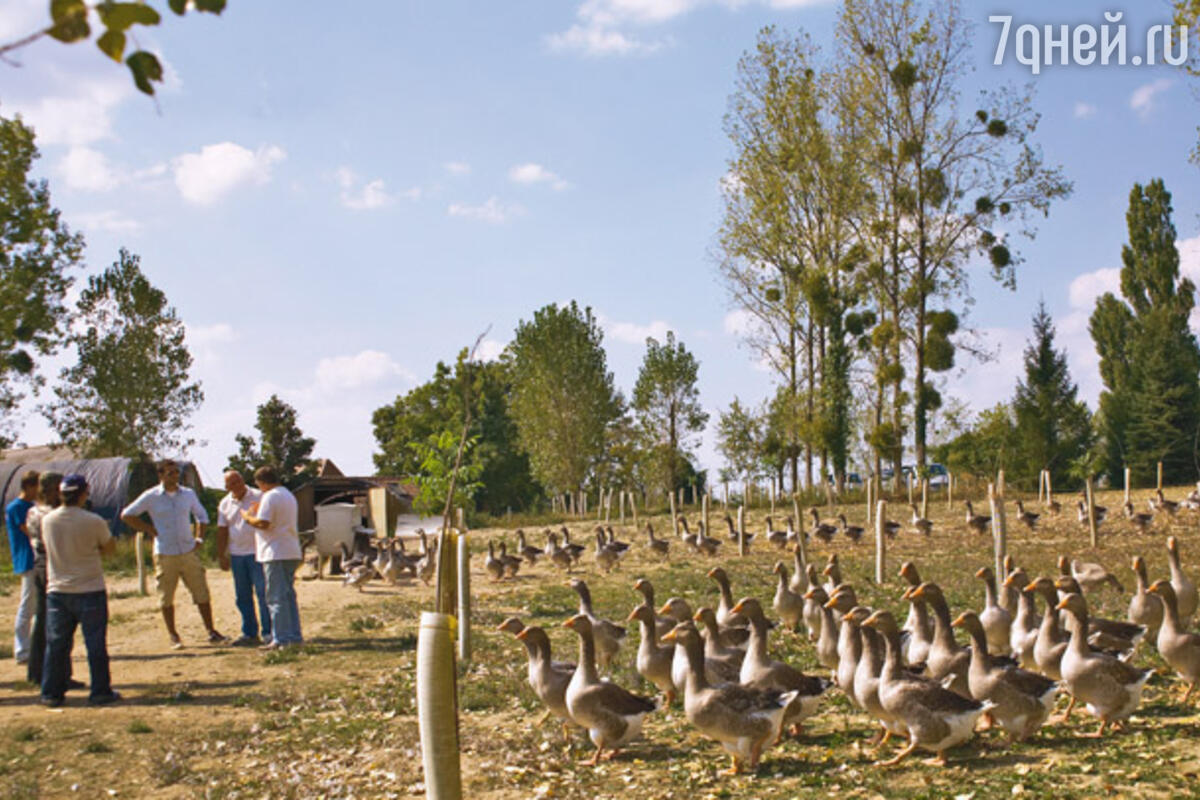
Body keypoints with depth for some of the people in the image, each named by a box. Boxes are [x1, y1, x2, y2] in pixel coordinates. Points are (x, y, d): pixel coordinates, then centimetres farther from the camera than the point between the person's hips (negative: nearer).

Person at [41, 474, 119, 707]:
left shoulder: (47, 520, -2)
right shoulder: (93, 522, -14)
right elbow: (110, 548, -1)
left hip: (57, 591, 4)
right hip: (90, 590, -4)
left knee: (56, 643, 11)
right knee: (96, 643, 5)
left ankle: (51, 693, 14)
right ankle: (100, 692, 8)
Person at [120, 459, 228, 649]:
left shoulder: (188, 494, 6)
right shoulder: (151, 497, -4)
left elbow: (201, 515, 22)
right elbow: (126, 515, 2)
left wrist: (199, 537, 10)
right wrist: (149, 530, -3)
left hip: (189, 553, 2)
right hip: (165, 555, -2)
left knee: (202, 594, 1)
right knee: (166, 599, 4)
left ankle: (212, 633, 9)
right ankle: (173, 636, 17)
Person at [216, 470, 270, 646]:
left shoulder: (259, 497, -2)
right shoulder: (225, 504, 9)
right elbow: (222, 531, 12)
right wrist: (221, 555, 8)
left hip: (257, 552, -4)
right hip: (237, 554, 4)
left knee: (263, 592, -6)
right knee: (242, 597, 7)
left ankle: (268, 631, 0)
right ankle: (249, 633, 16)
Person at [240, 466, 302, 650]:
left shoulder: (270, 497, -12)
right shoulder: (288, 495, 19)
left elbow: (263, 523, -20)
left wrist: (248, 517, -3)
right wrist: (256, 514, 21)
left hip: (276, 553, -9)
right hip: (292, 552, 9)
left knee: (276, 597, -6)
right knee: (289, 595, 14)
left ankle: (281, 639, -6)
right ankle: (294, 635, 15)